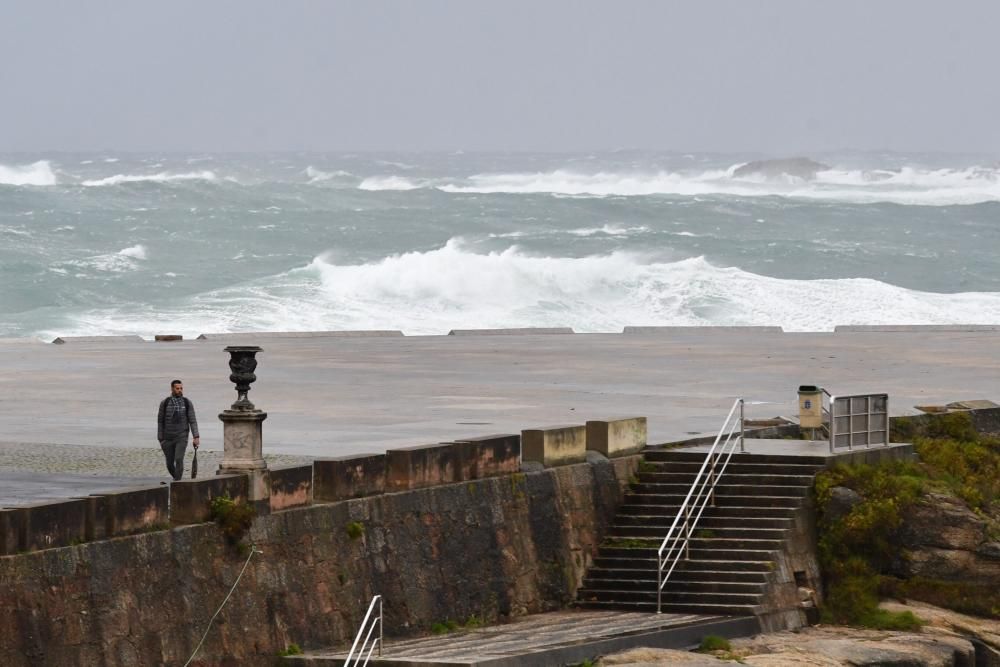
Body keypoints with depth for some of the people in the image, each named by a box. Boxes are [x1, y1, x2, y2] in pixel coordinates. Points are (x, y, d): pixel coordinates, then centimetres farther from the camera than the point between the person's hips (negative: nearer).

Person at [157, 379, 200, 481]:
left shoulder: (187, 403, -3)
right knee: (170, 464, 6)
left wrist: (196, 437, -12)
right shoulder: (164, 403, -3)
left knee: (179, 460, -20)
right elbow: (160, 422, 3)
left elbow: (193, 421, -3)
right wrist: (160, 440, 2)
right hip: (168, 438, 2)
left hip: (181, 438, -2)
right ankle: (178, 478, 35)